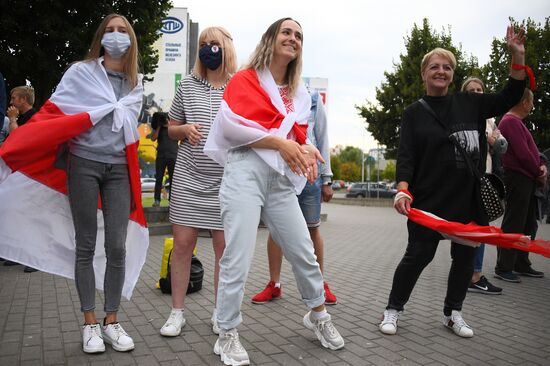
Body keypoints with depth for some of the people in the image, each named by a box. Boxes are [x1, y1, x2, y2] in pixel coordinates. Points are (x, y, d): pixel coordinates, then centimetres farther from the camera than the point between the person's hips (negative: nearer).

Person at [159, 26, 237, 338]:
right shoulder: (188, 85, 9)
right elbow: (172, 128, 15)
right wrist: (185, 129, -6)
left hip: (225, 180, -1)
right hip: (188, 177, 2)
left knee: (224, 246, 4)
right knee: (182, 243, 2)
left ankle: (221, 312, 19)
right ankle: (177, 312, 16)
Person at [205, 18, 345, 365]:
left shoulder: (299, 93, 19)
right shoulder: (244, 79, 4)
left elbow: (297, 135, 18)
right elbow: (232, 126, -8)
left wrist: (304, 149, -6)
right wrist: (279, 142, -13)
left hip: (282, 180, 5)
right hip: (246, 173, -5)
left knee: (304, 252, 10)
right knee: (238, 260, -6)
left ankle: (318, 314, 34)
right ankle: (228, 336, 11)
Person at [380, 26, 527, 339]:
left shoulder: (469, 103, 10)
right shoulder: (414, 113, 1)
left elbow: (509, 99, 10)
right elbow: (406, 156, -6)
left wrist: (518, 57, 1)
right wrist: (403, 189, -22)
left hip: (470, 197, 4)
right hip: (430, 199, -4)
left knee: (465, 256, 11)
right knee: (419, 255, 0)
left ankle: (453, 313, 29)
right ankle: (393, 310, 17)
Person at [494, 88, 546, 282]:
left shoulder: (517, 122, 21)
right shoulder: (510, 121, -14)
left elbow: (530, 149, 21)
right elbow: (523, 153, -20)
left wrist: (542, 166, 3)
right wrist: (539, 174, -8)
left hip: (528, 180, 11)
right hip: (517, 178, -11)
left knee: (528, 225, 15)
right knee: (513, 224, -6)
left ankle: (522, 264, 25)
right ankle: (503, 268, 0)